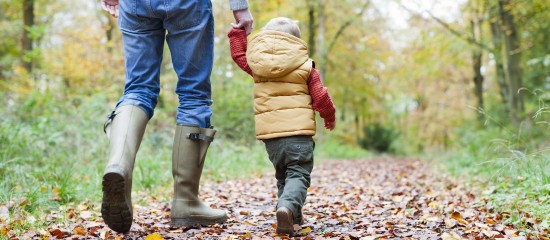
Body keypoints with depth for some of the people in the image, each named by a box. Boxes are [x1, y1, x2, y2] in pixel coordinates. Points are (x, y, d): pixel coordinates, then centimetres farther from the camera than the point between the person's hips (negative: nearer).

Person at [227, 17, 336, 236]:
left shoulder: (256, 64, 11)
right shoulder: (306, 67, 5)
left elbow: (239, 54, 30)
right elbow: (321, 98, 5)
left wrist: (238, 31, 40)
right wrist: (329, 117, 22)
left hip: (269, 132, 4)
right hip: (299, 130, -3)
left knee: (282, 175, 20)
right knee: (298, 175, -5)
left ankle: (292, 215, 15)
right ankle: (288, 206, -31)